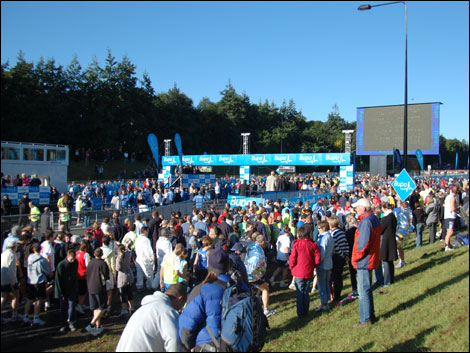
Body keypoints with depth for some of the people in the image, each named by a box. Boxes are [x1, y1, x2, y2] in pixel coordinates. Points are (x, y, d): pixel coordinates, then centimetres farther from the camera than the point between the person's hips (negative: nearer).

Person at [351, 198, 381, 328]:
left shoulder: (366, 221, -21)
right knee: (367, 289, 20)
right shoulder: (374, 219, 11)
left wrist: (356, 257, -14)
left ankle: (366, 319, 3)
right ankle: (371, 315, 29)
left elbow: (363, 243, -25)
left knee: (363, 290, -3)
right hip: (371, 259, 10)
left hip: (364, 260, -10)